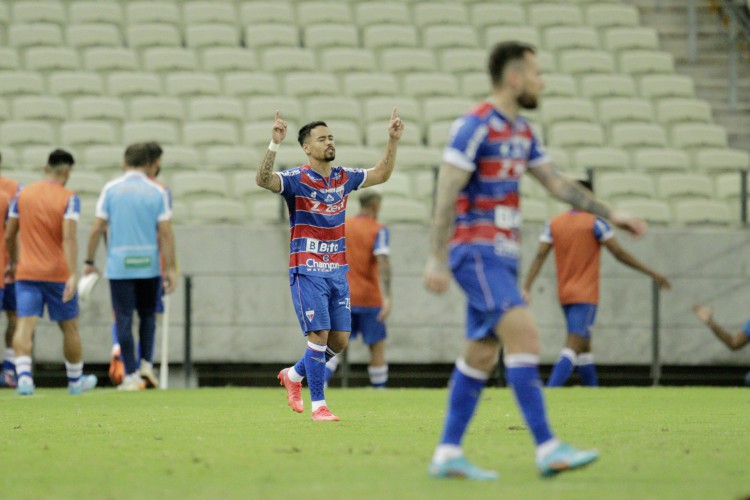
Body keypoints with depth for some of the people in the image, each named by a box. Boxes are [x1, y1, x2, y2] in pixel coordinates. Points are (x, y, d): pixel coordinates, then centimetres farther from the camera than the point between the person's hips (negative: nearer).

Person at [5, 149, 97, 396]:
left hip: (26, 273, 2)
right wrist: (73, 275, -25)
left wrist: (13, 262, 27)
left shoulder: (22, 194, 5)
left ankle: (23, 376, -28)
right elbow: (69, 237, -20)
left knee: (24, 326, -7)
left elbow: (9, 235, 9)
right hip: (57, 273, -2)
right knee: (70, 328, 14)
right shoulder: (69, 198, -7)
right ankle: (75, 381, 27)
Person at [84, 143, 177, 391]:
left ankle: (131, 376, -1)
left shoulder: (111, 189, 0)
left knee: (124, 319, 2)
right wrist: (170, 269, 0)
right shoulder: (157, 192, 1)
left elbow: (97, 229, -1)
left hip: (119, 266, -1)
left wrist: (89, 261, 8)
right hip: (148, 265, 1)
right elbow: (165, 233, -3)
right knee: (148, 314, 19)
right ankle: (146, 362, 7)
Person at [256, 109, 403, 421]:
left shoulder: (343, 178, 8)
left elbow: (381, 174, 22)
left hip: (337, 270, 6)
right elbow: (263, 180, -28)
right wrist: (274, 144, -40)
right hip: (308, 271, -6)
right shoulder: (296, 179, -9)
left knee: (340, 338, 4)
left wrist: (393, 140, 13)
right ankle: (318, 405, -4)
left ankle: (294, 375, 28)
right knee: (319, 334, -11)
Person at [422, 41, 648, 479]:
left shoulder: (522, 132, 15)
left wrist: (611, 215, 17)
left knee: (482, 356, 7)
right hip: (477, 251, -9)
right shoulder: (476, 126, -12)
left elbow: (558, 183, 22)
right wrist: (437, 259, -20)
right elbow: (446, 194, -15)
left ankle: (448, 455, 11)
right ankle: (548, 450, -22)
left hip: (503, 255, 9)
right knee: (524, 336, -18)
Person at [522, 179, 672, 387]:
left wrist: (526, 287, -6)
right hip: (586, 295, -6)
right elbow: (620, 254, -7)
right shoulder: (595, 222, -7)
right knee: (573, 346, -13)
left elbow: (540, 256, -3)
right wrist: (652, 273, -1)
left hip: (565, 295, 6)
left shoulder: (553, 224, 6)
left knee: (584, 345, 18)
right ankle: (550, 391, -29)